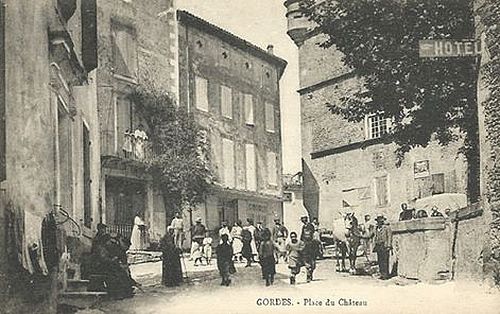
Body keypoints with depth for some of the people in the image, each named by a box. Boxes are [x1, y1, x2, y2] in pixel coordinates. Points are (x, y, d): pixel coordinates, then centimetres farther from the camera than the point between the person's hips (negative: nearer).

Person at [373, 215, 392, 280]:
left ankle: (386, 275, -9)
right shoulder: (376, 229, 18)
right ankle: (382, 274, 8)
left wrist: (389, 246, -12)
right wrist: (374, 246, 15)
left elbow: (389, 237, -4)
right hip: (378, 246, 7)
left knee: (384, 261, -9)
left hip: (384, 246, -6)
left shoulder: (387, 228, 0)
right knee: (379, 261, 4)